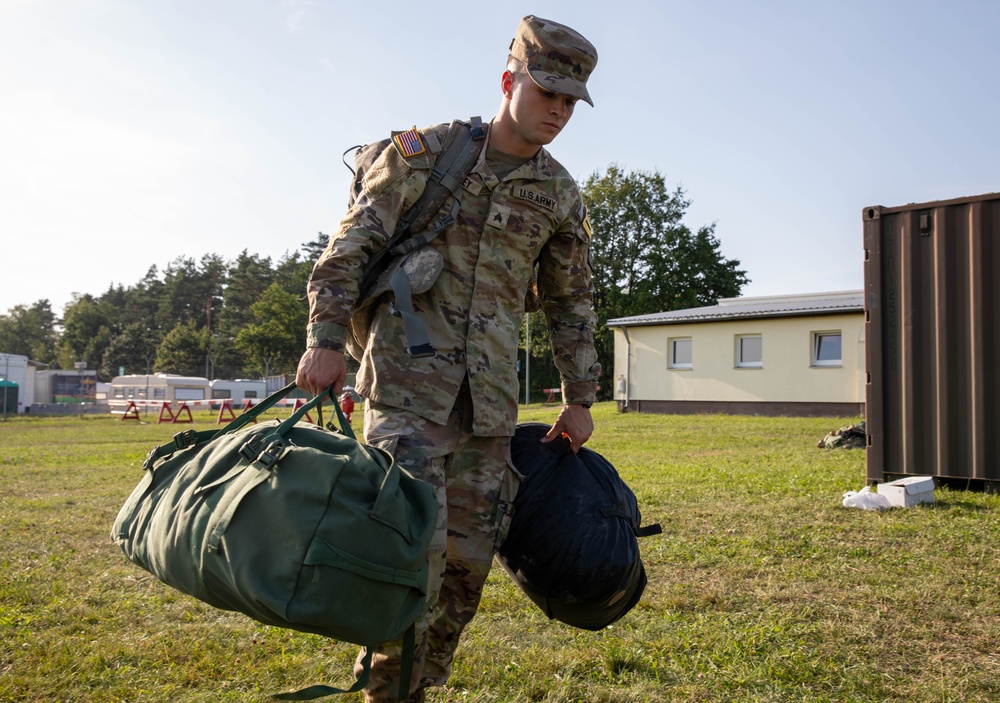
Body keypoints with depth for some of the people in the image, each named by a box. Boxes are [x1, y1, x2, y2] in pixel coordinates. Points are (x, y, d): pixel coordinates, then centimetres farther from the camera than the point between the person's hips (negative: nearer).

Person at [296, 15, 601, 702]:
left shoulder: (560, 194, 11)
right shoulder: (424, 151, 1)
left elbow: (571, 300, 18)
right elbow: (351, 246, -2)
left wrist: (580, 398, 16)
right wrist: (326, 339, -11)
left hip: (491, 399, 4)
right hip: (409, 382, -4)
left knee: (469, 555, 6)